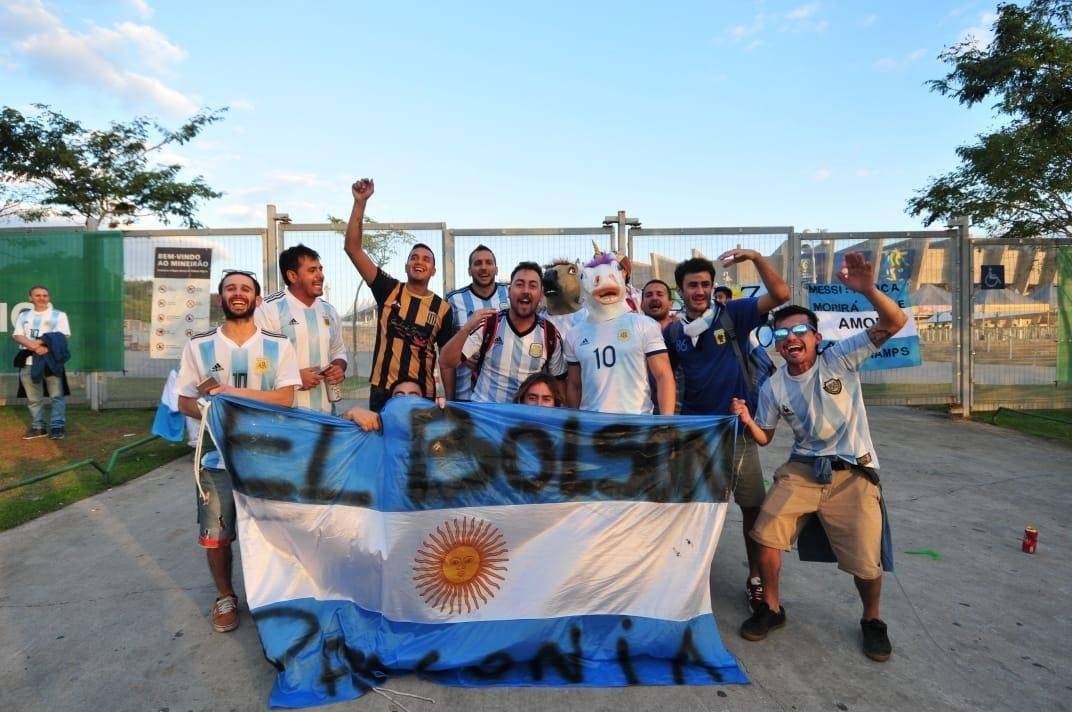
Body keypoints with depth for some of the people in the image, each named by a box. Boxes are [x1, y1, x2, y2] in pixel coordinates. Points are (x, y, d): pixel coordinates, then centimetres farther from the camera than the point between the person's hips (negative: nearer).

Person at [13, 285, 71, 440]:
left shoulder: (59, 315, 7)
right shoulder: (24, 316, 17)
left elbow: (62, 338, -3)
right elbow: (17, 336, 6)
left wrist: (47, 346, -19)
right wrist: (33, 345, -14)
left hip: (51, 360, -4)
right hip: (29, 361, 4)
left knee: (57, 395, -7)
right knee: (33, 398, 7)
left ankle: (57, 426, -3)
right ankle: (38, 427, 16)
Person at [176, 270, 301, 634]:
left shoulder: (278, 345, -2)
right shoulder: (199, 345, 1)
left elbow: (285, 398, -10)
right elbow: (185, 402, 2)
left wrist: (234, 392, -19)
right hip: (217, 457, 1)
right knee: (215, 535, 9)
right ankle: (225, 597, 33)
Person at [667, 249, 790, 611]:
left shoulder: (733, 314, -4)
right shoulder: (672, 331, 4)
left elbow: (780, 295, -15)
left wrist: (755, 256, -23)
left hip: (737, 427, -2)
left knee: (753, 506, 7)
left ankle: (755, 577, 27)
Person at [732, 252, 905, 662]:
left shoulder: (841, 358, -8)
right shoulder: (773, 388, -1)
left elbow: (895, 323, -18)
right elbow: (764, 438, 8)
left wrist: (868, 290, -37)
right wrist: (746, 420, -15)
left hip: (853, 472, -2)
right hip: (802, 469, 2)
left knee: (866, 560, -3)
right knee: (765, 533, -10)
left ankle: (872, 620, 30)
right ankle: (772, 608, 14)